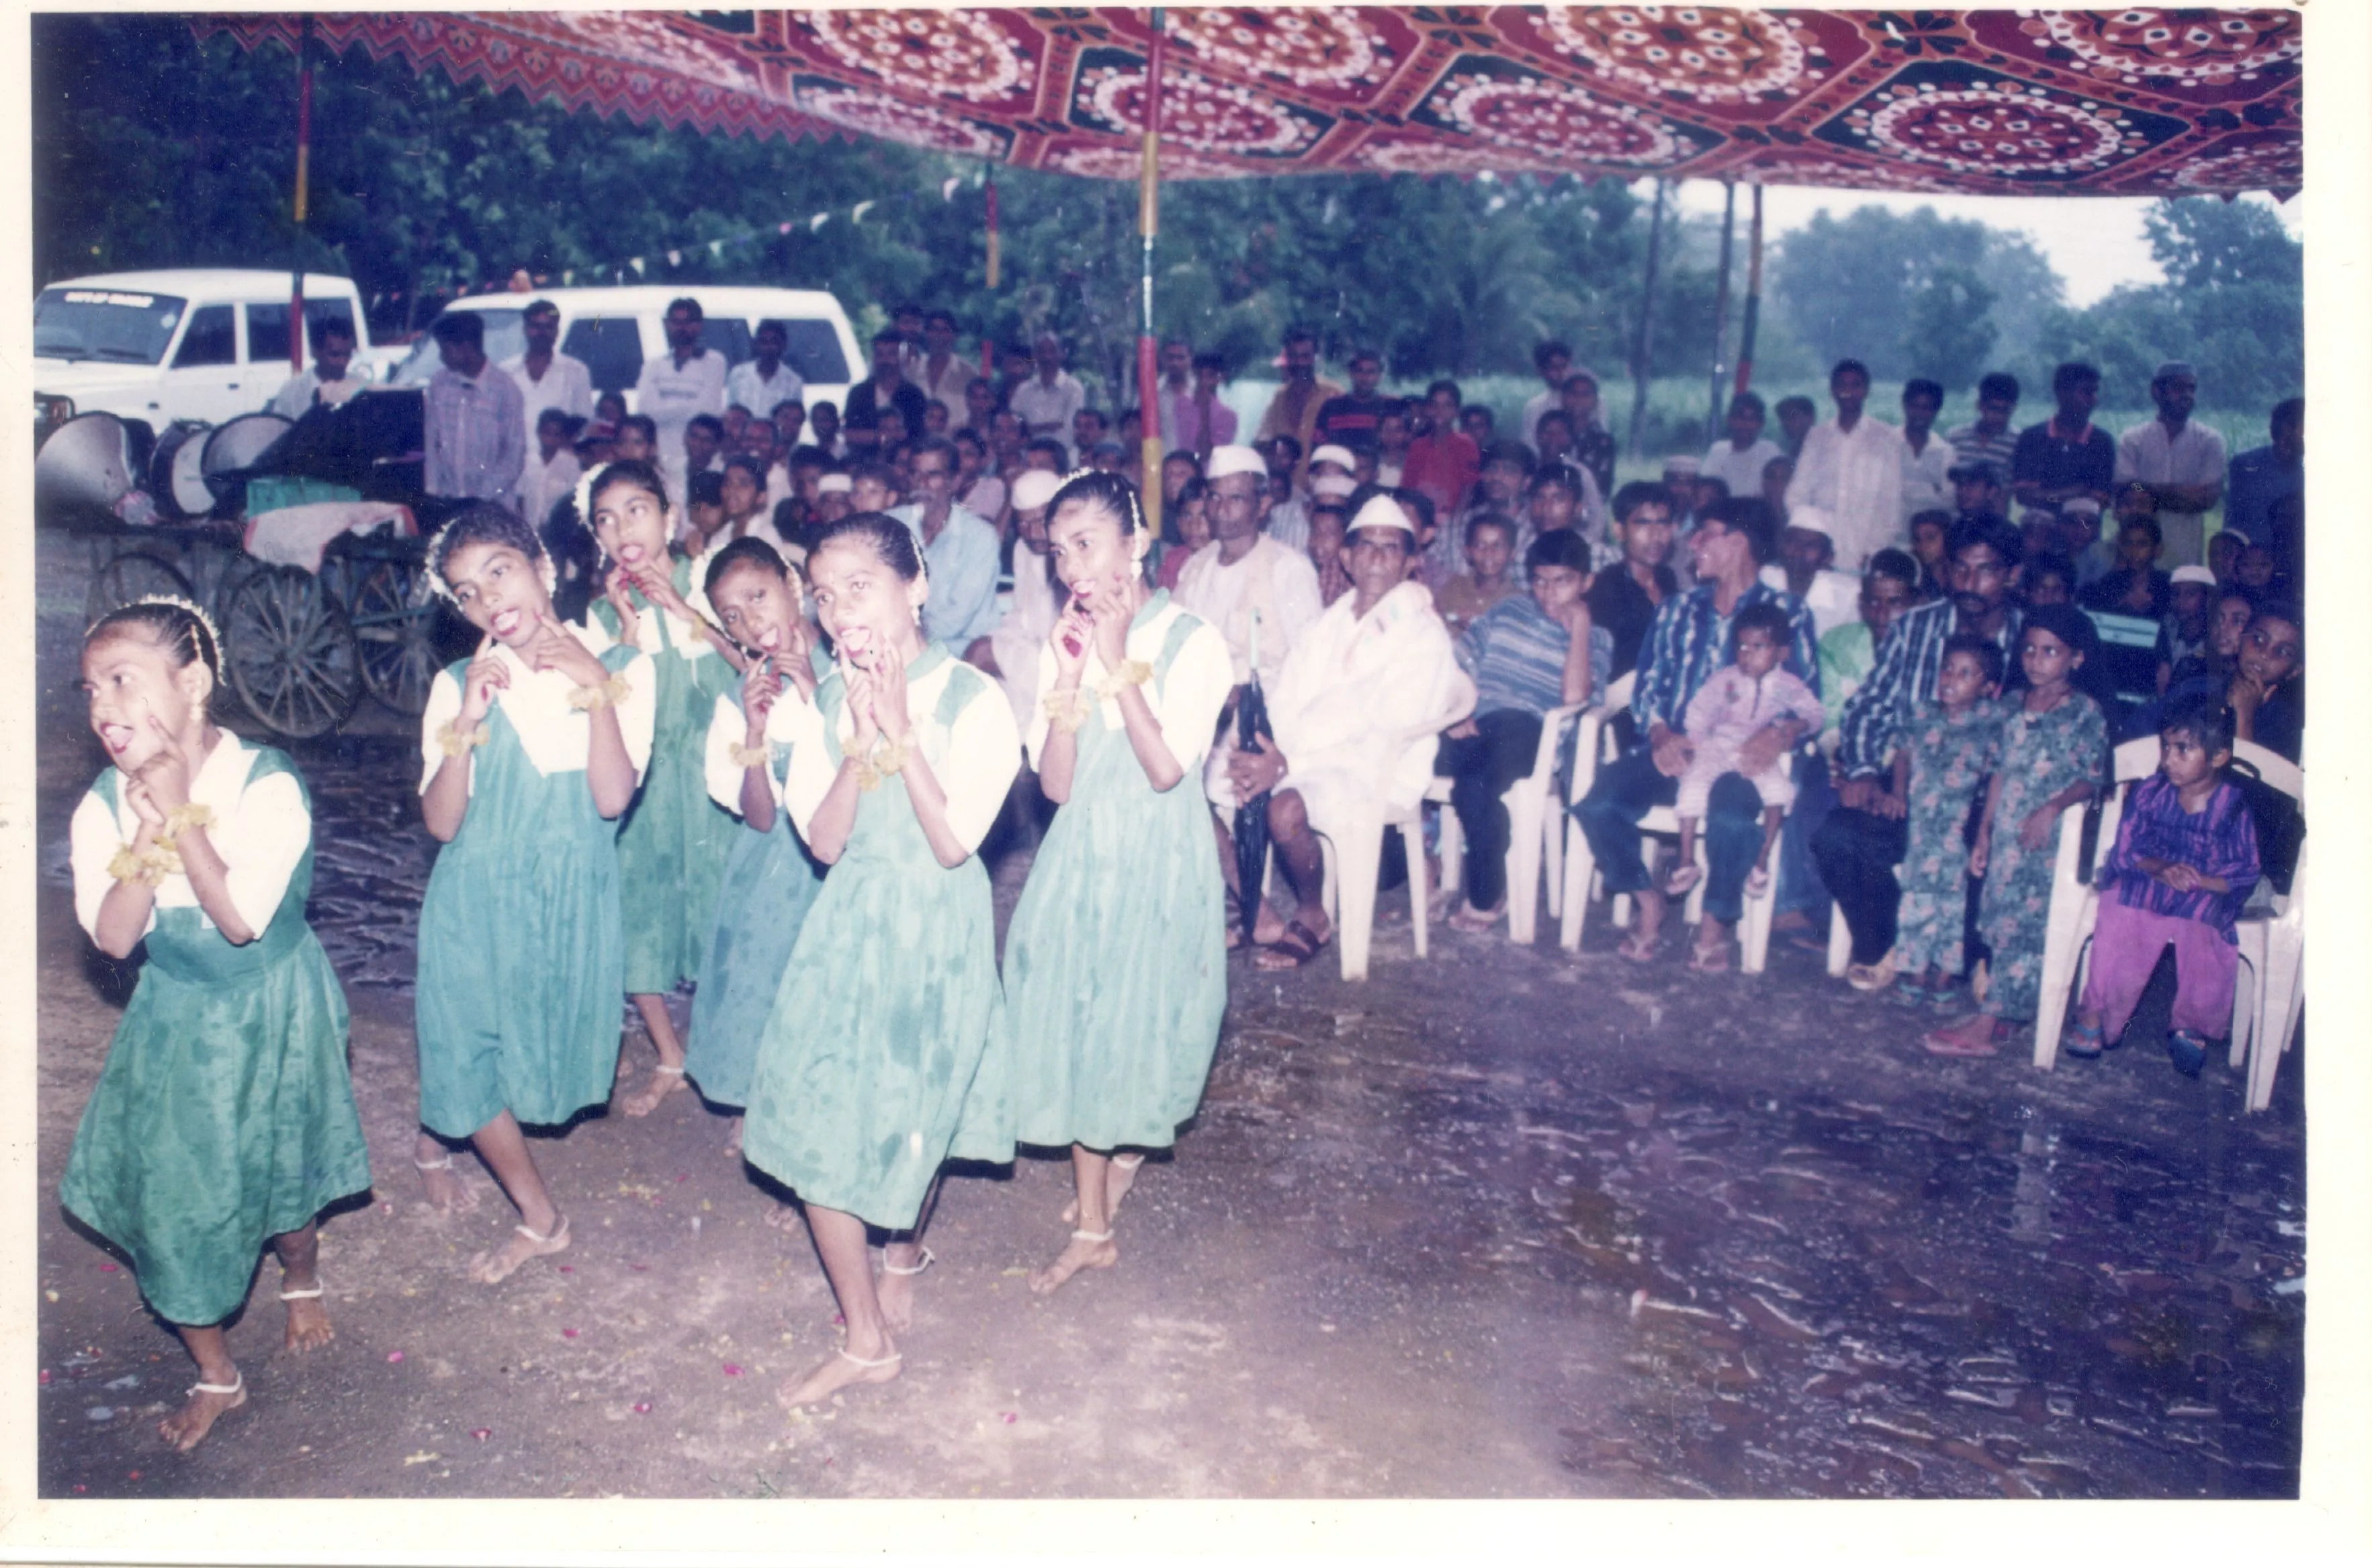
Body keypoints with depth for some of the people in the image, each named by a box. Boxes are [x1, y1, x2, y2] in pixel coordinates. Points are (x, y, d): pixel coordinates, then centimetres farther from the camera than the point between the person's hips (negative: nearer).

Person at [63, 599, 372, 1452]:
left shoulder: (267, 783, -24)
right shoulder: (102, 806, -13)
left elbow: (241, 919, -30)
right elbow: (111, 937, -20)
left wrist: (183, 816, -30)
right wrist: (149, 836, -30)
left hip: (274, 1015, -3)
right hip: (175, 1024, 3)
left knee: (283, 1167, 17)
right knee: (168, 1194, 6)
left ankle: (301, 1280, 52)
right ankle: (216, 1374, 28)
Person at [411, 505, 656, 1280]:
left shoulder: (622, 668, -9)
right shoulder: (458, 685, -7)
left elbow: (613, 798, -18)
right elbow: (441, 822, -12)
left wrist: (596, 688, -26)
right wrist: (466, 721, -24)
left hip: (573, 894, 1)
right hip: (479, 896, 0)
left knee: (543, 1043, 15)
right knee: (473, 1049, 6)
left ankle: (437, 1140, 43)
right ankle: (540, 1216, 27)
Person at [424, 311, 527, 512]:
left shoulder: (505, 389, -7)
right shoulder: (438, 384, 5)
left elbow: (515, 453, -5)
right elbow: (431, 441, 11)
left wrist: (484, 496, -10)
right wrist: (432, 491, 1)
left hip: (493, 505, -3)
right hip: (446, 503, 3)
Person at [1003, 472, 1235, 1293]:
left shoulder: (1192, 641, -12)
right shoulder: (1063, 643, 1)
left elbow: (1167, 768, -21)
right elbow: (1055, 784, -5)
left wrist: (1119, 663, -22)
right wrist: (1070, 678, -17)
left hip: (1159, 863, -4)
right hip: (1080, 861, 4)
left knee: (1140, 1025, 7)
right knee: (1077, 1031, 7)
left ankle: (1130, 1150, 38)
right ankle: (1091, 1226, 20)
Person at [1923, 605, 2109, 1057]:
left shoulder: (2085, 712, -4)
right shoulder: (2018, 707, 13)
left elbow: (2093, 777, -8)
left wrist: (2052, 808, -23)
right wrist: (1983, 833, 15)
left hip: (2050, 837, -6)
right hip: (2007, 833, 6)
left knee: (2025, 922, -9)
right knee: (2000, 917, 5)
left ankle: (1989, 1023, -10)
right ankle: (2002, 1013, 13)